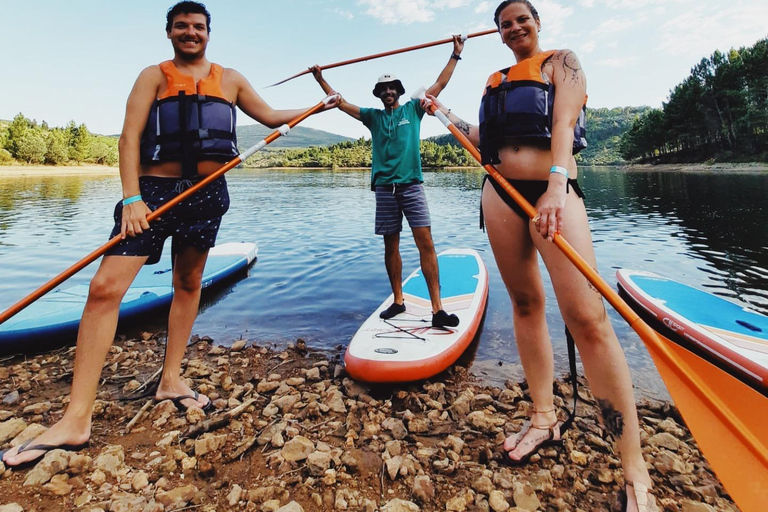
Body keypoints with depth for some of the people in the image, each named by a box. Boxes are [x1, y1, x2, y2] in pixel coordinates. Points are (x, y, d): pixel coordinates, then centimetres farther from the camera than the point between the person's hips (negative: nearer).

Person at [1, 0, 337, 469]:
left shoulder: (229, 79, 17)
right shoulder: (154, 76, 8)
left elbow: (271, 117, 24)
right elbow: (130, 136, -3)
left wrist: (317, 106, 23)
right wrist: (131, 198, -16)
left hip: (208, 191, 3)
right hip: (154, 188, -2)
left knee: (189, 284, 9)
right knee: (105, 288, -12)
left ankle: (171, 380, 25)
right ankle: (77, 419, -6)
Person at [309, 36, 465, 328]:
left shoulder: (413, 109, 14)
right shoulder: (373, 117, 17)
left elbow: (440, 84, 14)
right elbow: (341, 103, 20)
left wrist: (455, 55, 13)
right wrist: (321, 79, 18)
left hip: (411, 185, -2)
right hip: (384, 187, 3)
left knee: (425, 242, -12)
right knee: (391, 246, 5)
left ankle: (437, 309, -13)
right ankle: (398, 301, 16)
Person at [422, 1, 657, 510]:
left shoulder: (562, 62, 9)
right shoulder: (496, 81, 24)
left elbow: (563, 123, -9)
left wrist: (556, 186, -26)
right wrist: (446, 113, 35)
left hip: (553, 188, -5)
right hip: (501, 192, 6)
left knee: (586, 316, -17)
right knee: (526, 302, 5)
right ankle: (545, 417, 17)